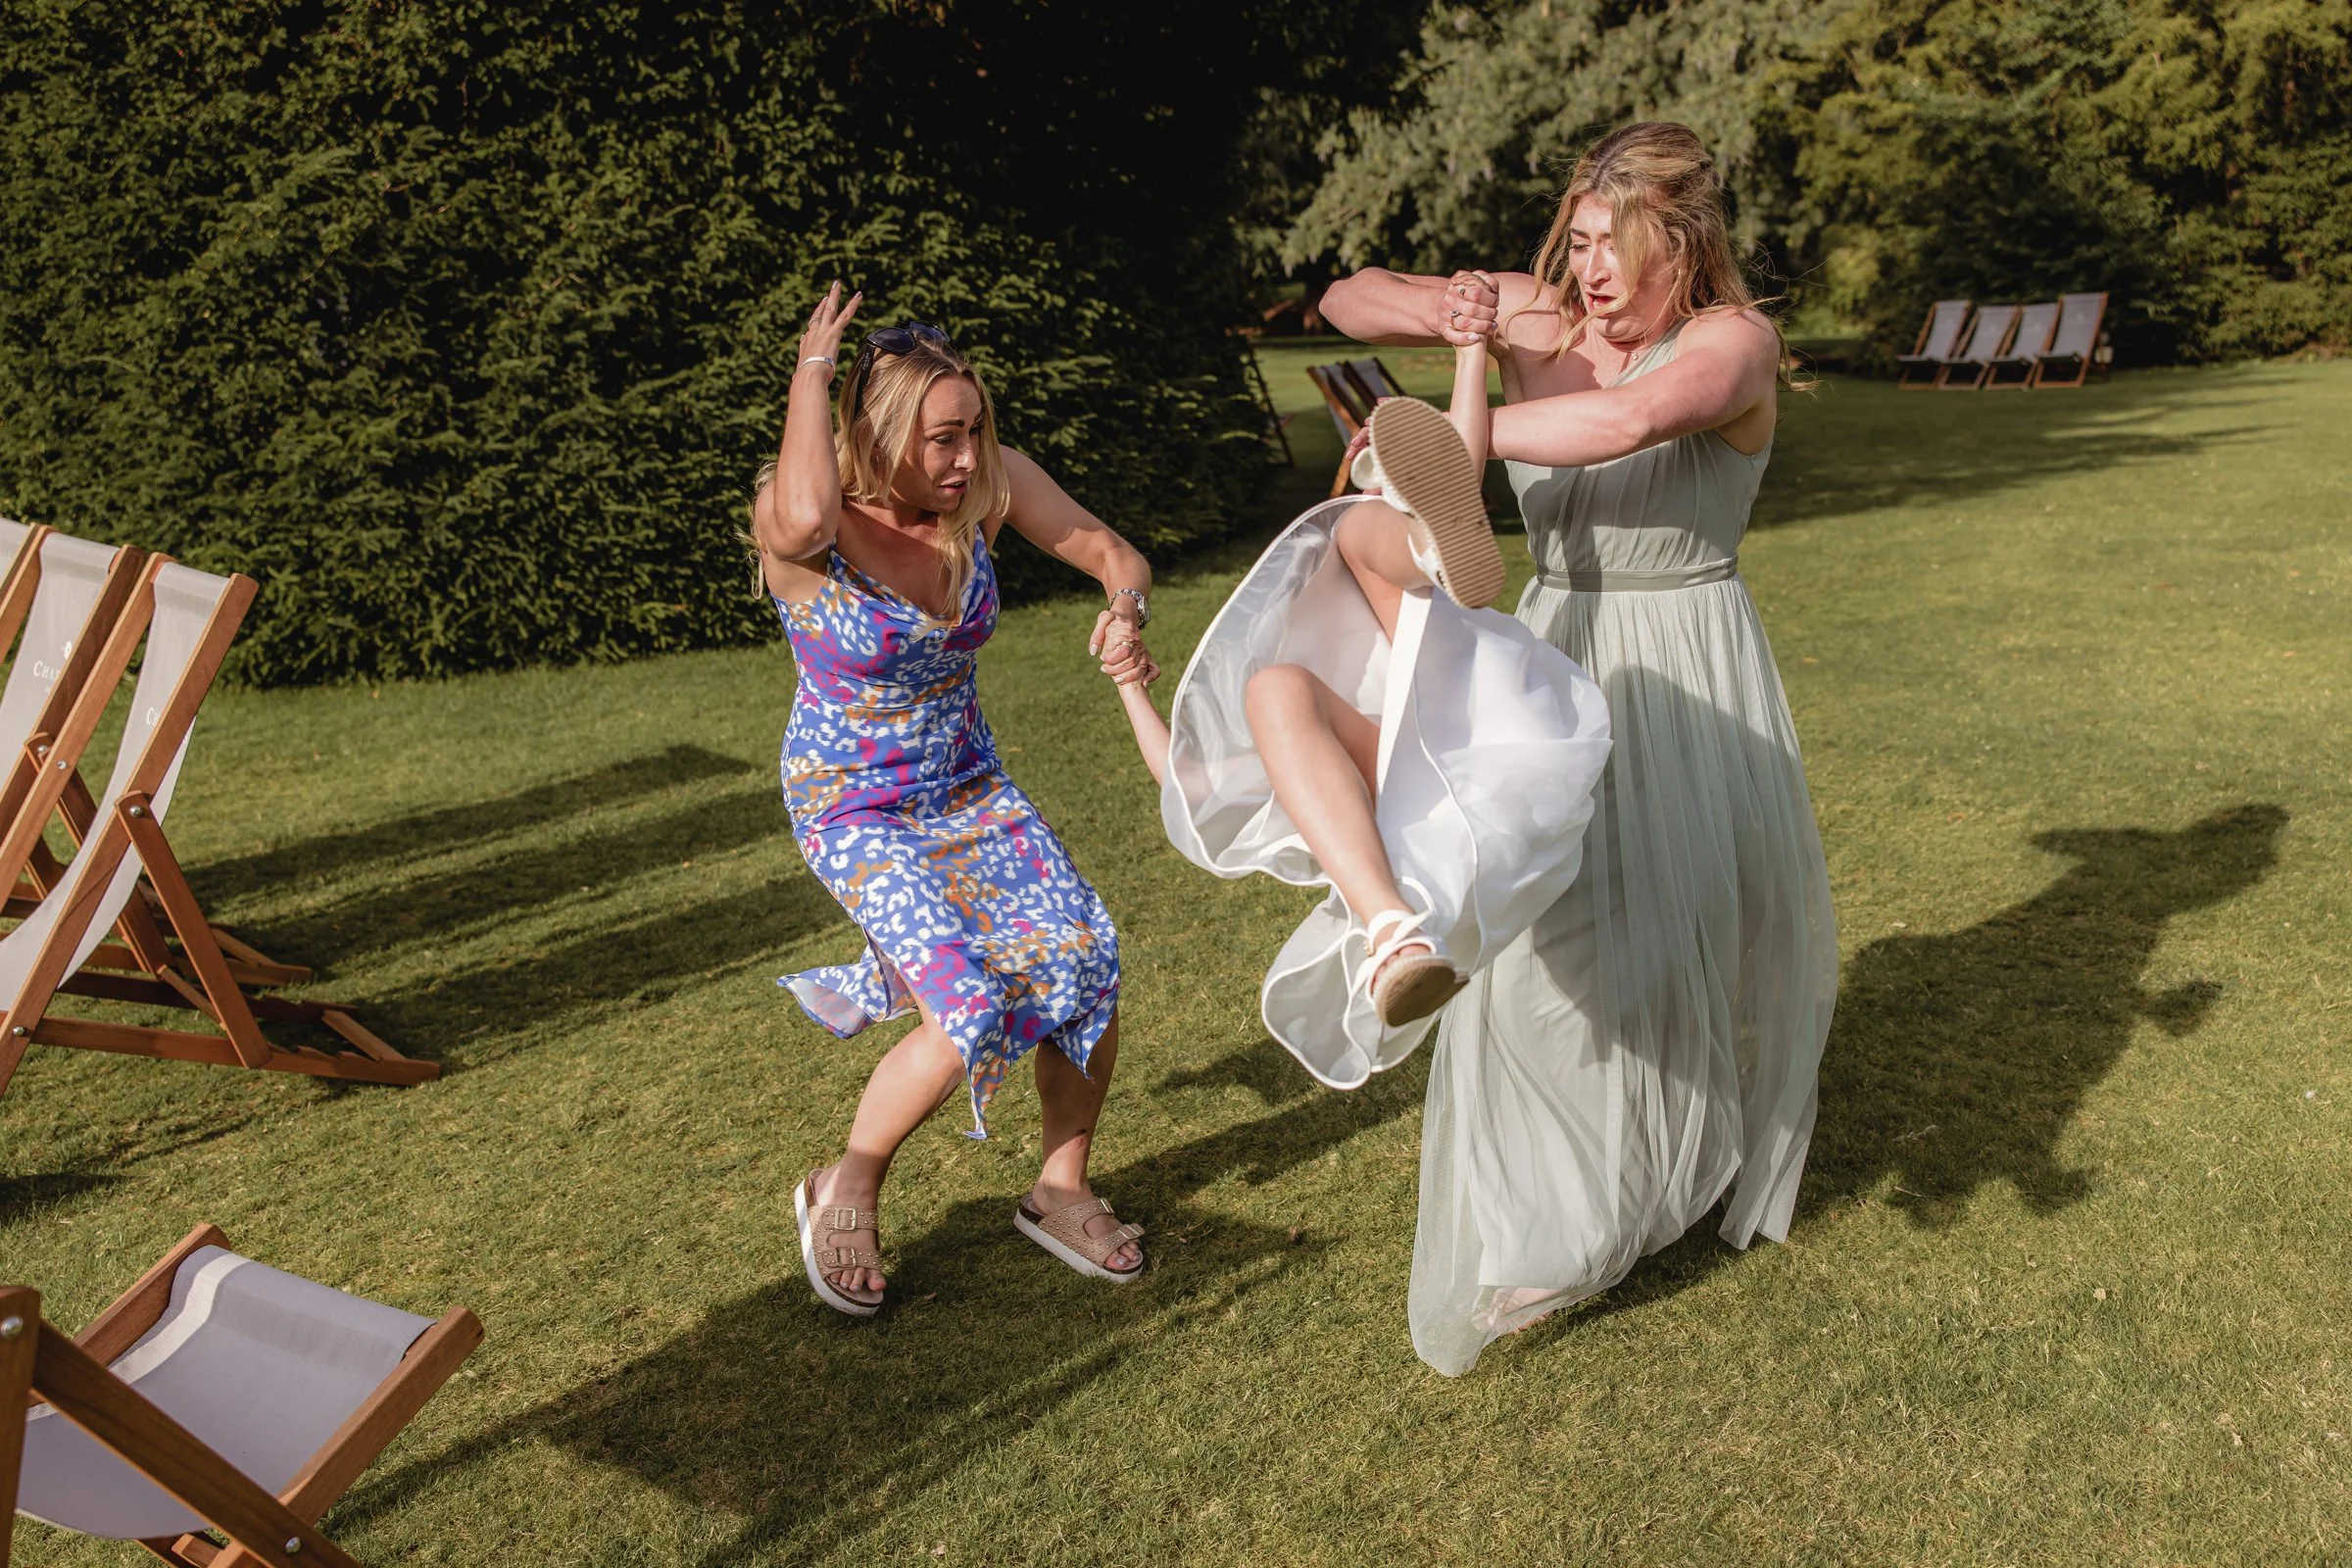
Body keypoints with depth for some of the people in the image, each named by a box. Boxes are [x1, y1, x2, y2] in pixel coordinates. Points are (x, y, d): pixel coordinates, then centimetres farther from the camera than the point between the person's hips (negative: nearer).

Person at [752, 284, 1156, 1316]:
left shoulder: (987, 482, -11)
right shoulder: (798, 527, -25)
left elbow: (1109, 551, -5)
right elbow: (803, 517, -50)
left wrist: (1126, 610, -30)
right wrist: (809, 373, -34)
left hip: (968, 786, 5)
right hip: (851, 806, -5)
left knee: (1084, 959, -14)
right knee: (972, 1015, -21)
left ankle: (1061, 1190, 11)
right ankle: (845, 1193, 8)